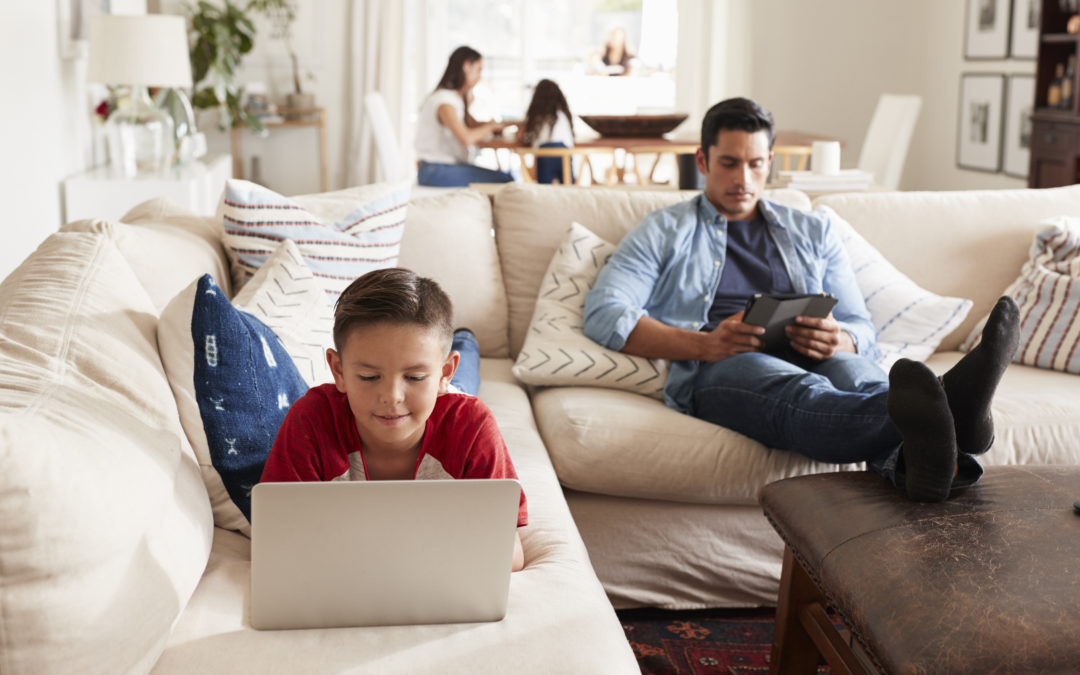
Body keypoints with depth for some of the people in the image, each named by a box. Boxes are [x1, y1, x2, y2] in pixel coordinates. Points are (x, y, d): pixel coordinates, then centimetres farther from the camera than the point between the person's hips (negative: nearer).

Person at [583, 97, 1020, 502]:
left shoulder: (813, 232, 28)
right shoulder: (664, 232, 19)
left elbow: (863, 330, 21)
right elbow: (603, 314, 3)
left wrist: (840, 342, -8)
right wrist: (703, 344, -13)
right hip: (714, 369, -3)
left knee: (855, 374, -35)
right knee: (800, 393, -39)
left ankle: (921, 460, -68)